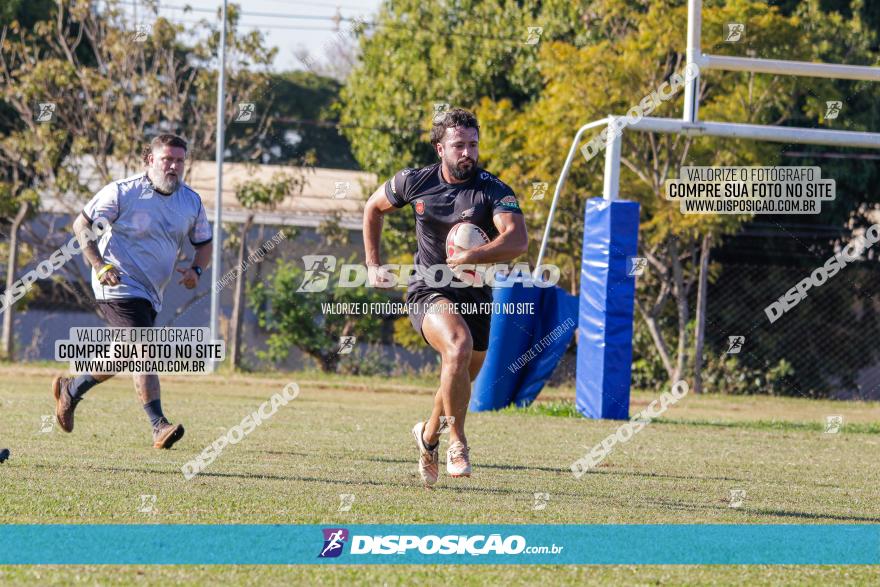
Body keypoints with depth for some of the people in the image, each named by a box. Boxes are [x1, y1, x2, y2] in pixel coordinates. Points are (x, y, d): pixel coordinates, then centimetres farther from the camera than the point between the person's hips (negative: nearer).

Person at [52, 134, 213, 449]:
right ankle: (158, 426, -23)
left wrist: (195, 269, -4)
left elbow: (204, 244, 18)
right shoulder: (122, 192, -8)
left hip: (151, 294, 7)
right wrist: (99, 265, -17)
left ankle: (70, 388, 37)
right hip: (119, 285, -7)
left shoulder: (191, 201, 7)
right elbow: (81, 225, -4)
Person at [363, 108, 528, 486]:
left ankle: (428, 435, 47)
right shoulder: (414, 182, -4)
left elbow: (518, 241, -27)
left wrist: (472, 257, -39)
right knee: (459, 346, -31)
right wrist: (373, 264, 12)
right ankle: (457, 444, -18)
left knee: (460, 382, 14)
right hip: (429, 293, -2)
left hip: (475, 296, 2)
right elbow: (373, 208, 16)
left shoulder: (494, 191, -12)